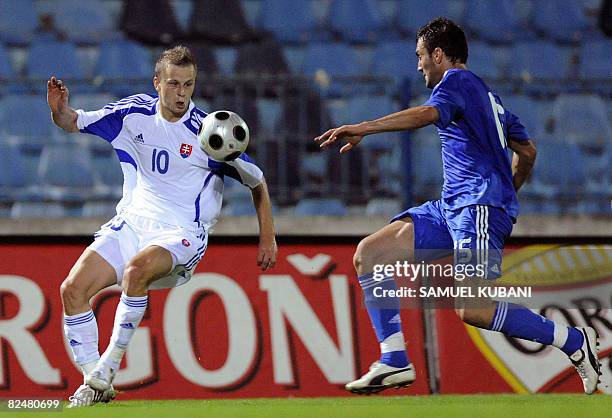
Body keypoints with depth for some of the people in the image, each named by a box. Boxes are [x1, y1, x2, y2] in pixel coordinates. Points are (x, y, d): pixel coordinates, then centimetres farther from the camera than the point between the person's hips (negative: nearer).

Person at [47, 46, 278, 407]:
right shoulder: (134, 113, 1)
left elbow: (257, 182, 4)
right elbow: (75, 122, 10)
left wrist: (268, 239, 4)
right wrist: (59, 109, -13)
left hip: (182, 233, -5)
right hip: (132, 224, 5)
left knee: (137, 269, -37)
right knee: (72, 289, -14)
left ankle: (110, 364, -25)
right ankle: (95, 383, -6)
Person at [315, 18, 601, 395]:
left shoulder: (457, 80, -3)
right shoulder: (487, 94, 25)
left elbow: (428, 114, -25)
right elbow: (527, 152, 31)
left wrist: (363, 129, -33)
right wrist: (506, 196, 44)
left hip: (479, 207, -10)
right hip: (452, 207, 10)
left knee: (472, 310, -21)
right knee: (369, 254, 2)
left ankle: (576, 342, -9)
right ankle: (395, 362, -4)